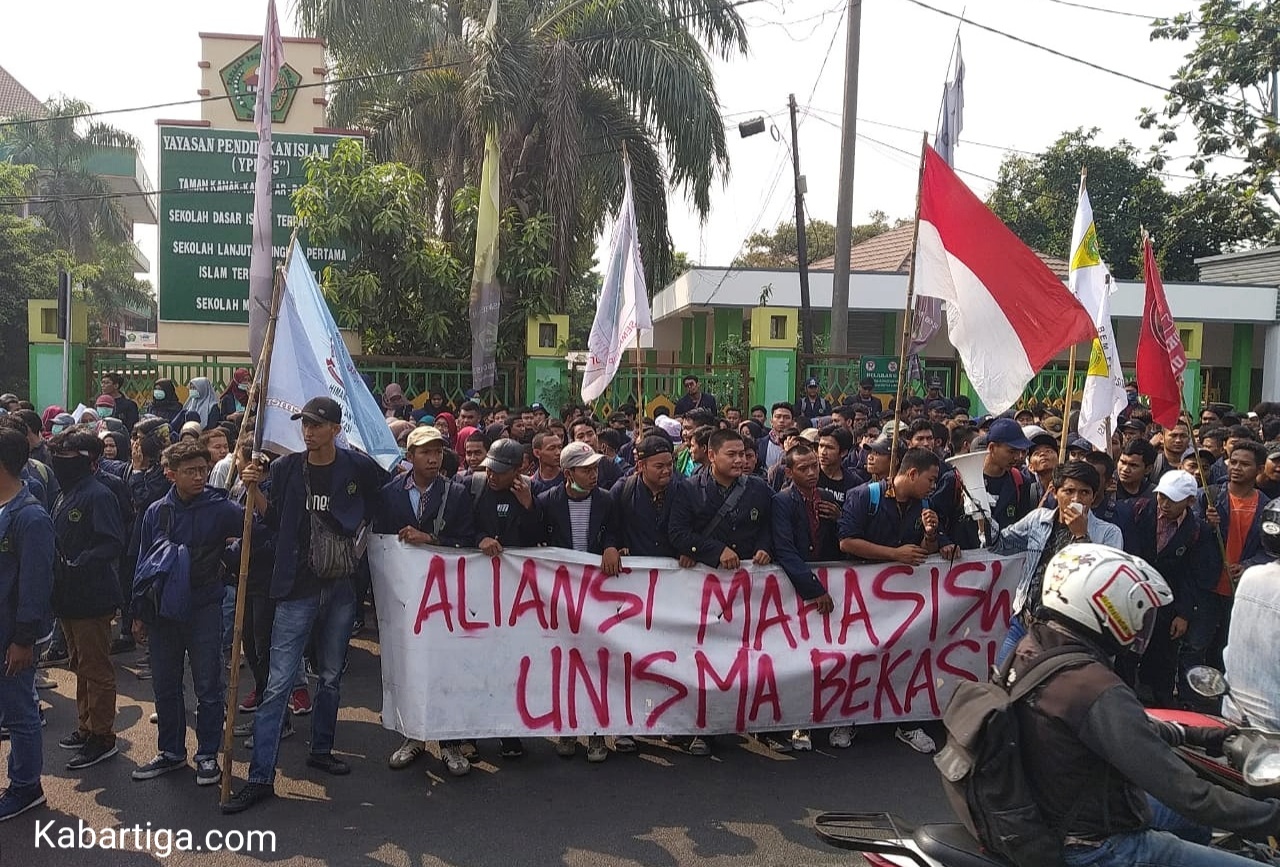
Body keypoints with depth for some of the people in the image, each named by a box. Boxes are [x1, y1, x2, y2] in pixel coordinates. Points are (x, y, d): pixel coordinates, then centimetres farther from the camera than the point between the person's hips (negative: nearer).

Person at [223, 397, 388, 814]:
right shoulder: (287, 467, -3)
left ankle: (321, 749, 35)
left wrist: (361, 530, 6)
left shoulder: (358, 466, -4)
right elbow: (274, 520, 4)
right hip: (298, 589, -1)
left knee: (331, 676, 16)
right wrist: (254, 489, -11)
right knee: (278, 683, -4)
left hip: (341, 588, 1)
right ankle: (260, 777, 1)